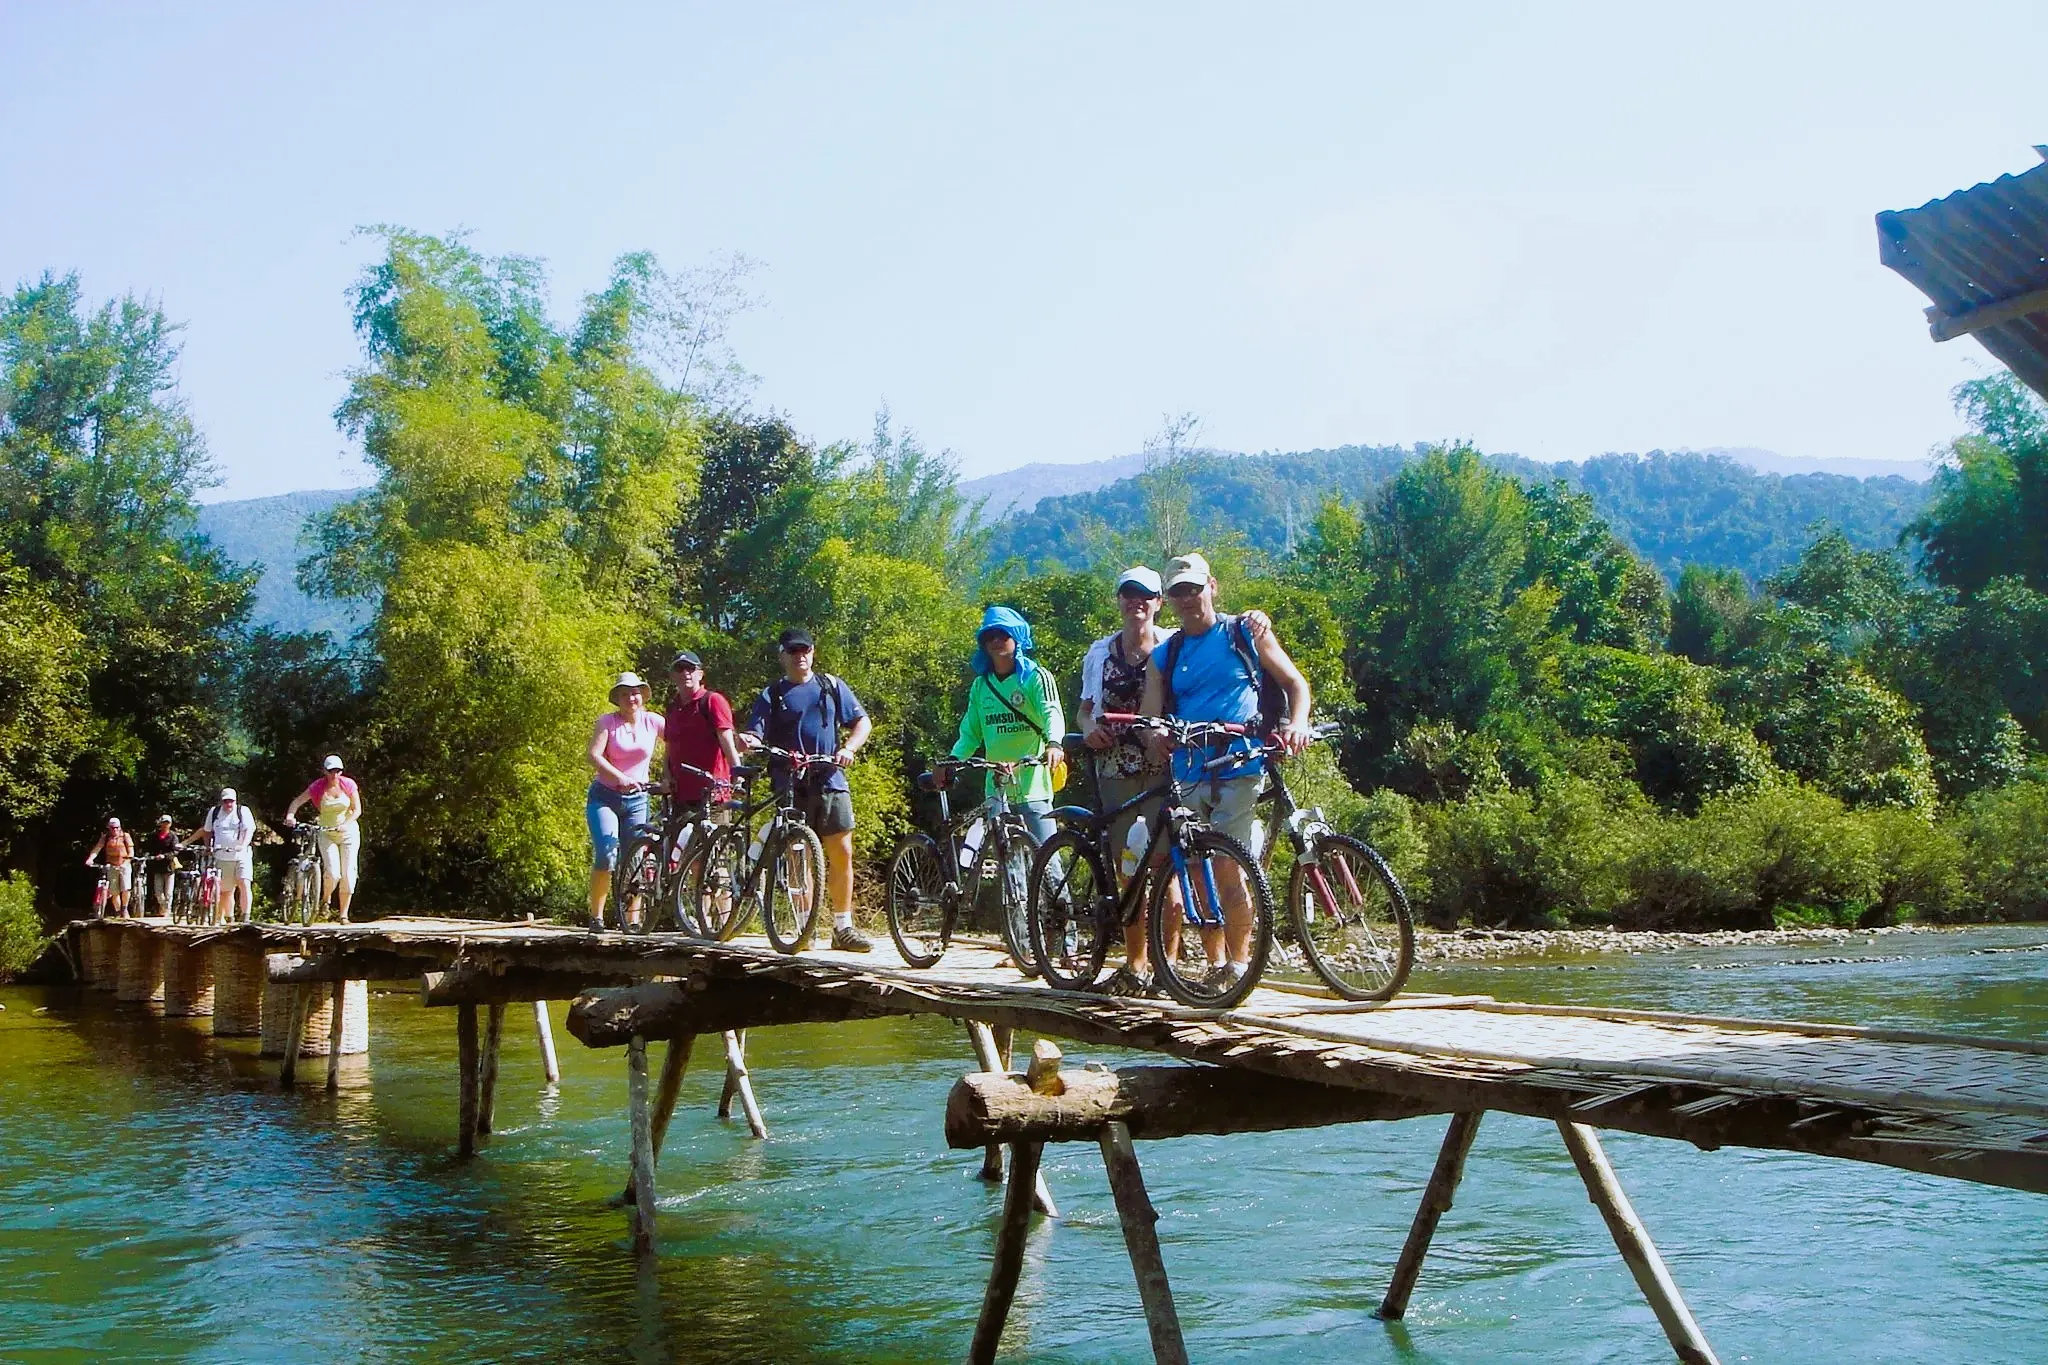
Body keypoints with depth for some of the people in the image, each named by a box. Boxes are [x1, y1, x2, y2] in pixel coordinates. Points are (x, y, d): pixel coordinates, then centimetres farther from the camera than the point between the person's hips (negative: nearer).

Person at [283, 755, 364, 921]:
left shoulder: (348, 784, -8)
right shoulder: (318, 787, -10)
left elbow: (357, 810, -8)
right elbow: (297, 801, -7)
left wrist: (345, 824, -24)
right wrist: (290, 815, -27)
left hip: (348, 833, 1)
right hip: (327, 834, -1)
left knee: (348, 875, -3)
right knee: (332, 872, -17)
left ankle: (343, 914, 7)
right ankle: (325, 901, 13)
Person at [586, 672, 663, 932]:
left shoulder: (653, 721, 2)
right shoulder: (607, 721, -6)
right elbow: (594, 756, -16)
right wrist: (621, 778, -29)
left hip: (637, 799, 3)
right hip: (604, 797, -3)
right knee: (606, 855, -17)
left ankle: (633, 920, 9)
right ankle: (596, 916, -5)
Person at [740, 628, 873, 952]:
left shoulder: (832, 686, 14)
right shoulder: (772, 695, 10)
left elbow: (862, 721, 13)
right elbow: (755, 735, 0)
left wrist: (848, 748, -5)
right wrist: (747, 741, -24)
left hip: (831, 781, 1)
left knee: (842, 853, -2)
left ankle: (843, 926, 6)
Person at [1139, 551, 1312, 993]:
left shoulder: (1246, 633, 6)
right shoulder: (1164, 656, 14)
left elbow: (1295, 682, 8)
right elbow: (1150, 715, 5)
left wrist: (1296, 724, -12)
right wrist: (1156, 735, -19)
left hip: (1238, 771, -4)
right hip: (1188, 774, 4)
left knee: (1228, 873, -12)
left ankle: (1239, 965, -2)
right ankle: (1216, 968, 15)